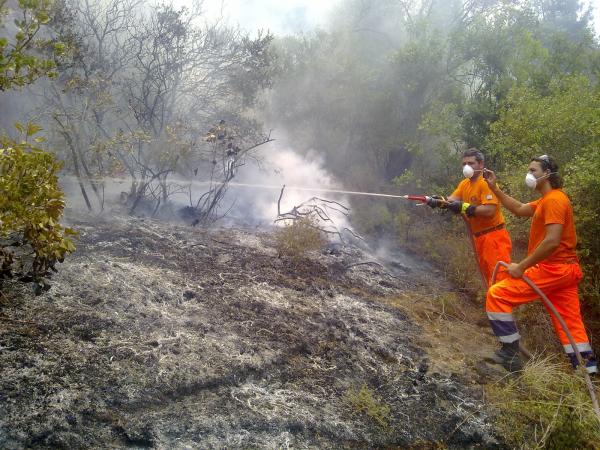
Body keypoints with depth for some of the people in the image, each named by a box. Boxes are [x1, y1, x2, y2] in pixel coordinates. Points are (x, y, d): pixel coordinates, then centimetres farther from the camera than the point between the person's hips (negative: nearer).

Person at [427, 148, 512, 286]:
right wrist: (439, 201, -24)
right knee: (489, 278, 17)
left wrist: (464, 207, -26)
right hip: (479, 238, 9)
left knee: (500, 277, -12)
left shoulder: (486, 183, -15)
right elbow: (452, 200, -3)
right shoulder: (464, 184, 12)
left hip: (493, 237, -9)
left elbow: (489, 211, -25)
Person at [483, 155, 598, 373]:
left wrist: (521, 267, -21)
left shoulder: (553, 200, -16)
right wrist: (494, 187, 15)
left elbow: (552, 241, -25)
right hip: (564, 270, 10)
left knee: (497, 295, -8)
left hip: (552, 270, -10)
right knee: (571, 324, 10)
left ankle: (510, 354, -3)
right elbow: (520, 209, 20)